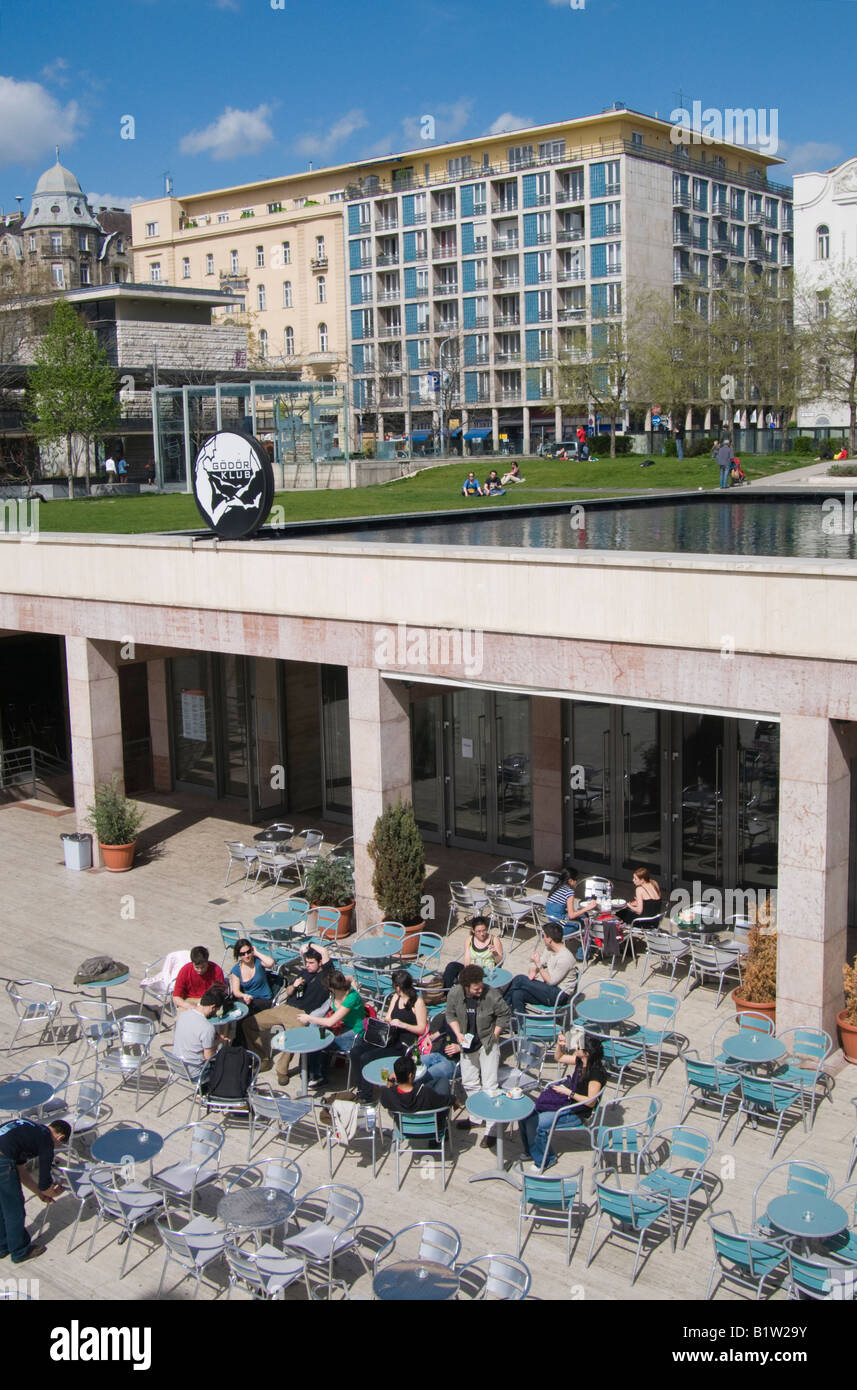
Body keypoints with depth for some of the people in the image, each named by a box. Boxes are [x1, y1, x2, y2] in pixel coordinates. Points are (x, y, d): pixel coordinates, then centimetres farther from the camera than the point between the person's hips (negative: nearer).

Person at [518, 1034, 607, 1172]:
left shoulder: (596, 1072, -22)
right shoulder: (580, 1060, 2)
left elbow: (590, 1102, -22)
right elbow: (559, 1058, 19)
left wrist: (568, 1092, -21)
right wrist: (560, 1045, 0)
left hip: (577, 1113, -9)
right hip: (565, 1101, 9)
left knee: (534, 1124, -21)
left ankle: (544, 1160, 3)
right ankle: (531, 1152, 19)